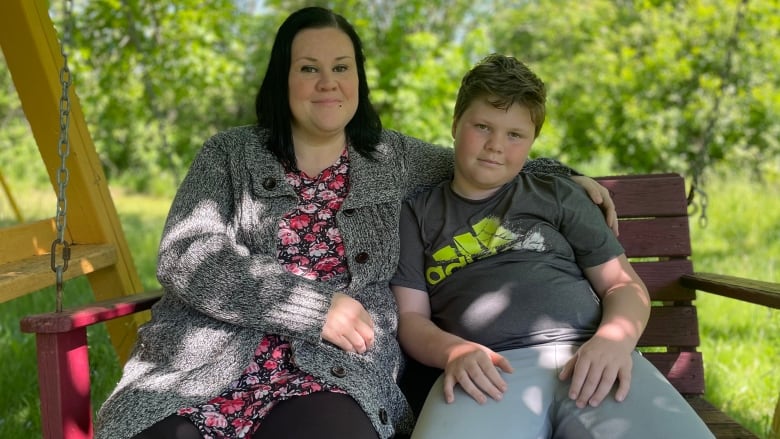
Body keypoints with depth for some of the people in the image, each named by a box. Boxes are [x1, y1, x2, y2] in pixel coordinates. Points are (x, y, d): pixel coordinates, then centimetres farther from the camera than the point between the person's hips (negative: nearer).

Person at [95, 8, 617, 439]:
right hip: (205, 366, 0)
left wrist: (562, 174, 18)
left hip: (335, 373, 1)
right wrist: (316, 306, -11)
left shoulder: (394, 159, 15)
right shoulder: (230, 153, 9)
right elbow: (185, 258, -4)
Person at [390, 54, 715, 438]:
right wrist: (453, 351, -12)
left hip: (587, 359, 1)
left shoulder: (558, 195, 20)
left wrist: (616, 339, -8)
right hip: (488, 372, -1)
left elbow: (625, 284, 15)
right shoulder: (419, 211, 18)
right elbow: (410, 316, 10)